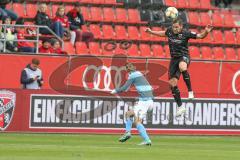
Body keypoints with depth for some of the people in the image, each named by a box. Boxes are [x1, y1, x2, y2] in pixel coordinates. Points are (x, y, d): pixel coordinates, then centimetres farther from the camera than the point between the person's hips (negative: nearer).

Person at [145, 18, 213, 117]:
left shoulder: (185, 33, -14)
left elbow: (200, 36, -12)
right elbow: (164, 33, 25)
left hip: (184, 57, -6)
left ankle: (190, 90, -31)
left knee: (182, 67, -43)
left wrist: (206, 32, -31)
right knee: (172, 83, 3)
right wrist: (151, 32, 28)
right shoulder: (170, 31, 0)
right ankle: (180, 107, 16)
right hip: (174, 59, 6)